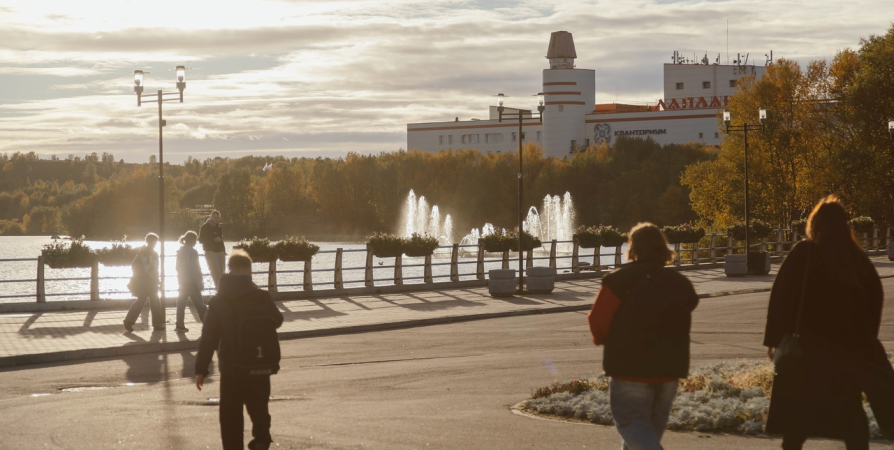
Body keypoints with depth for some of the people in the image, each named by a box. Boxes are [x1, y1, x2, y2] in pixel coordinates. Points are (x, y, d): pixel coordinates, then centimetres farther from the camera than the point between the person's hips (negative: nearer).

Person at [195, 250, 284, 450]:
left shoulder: (217, 301, -4)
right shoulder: (261, 297, -8)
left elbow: (208, 337, -4)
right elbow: (277, 321, 9)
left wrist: (201, 369, 1)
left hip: (230, 368, 1)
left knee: (231, 416, 10)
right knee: (259, 409, 12)